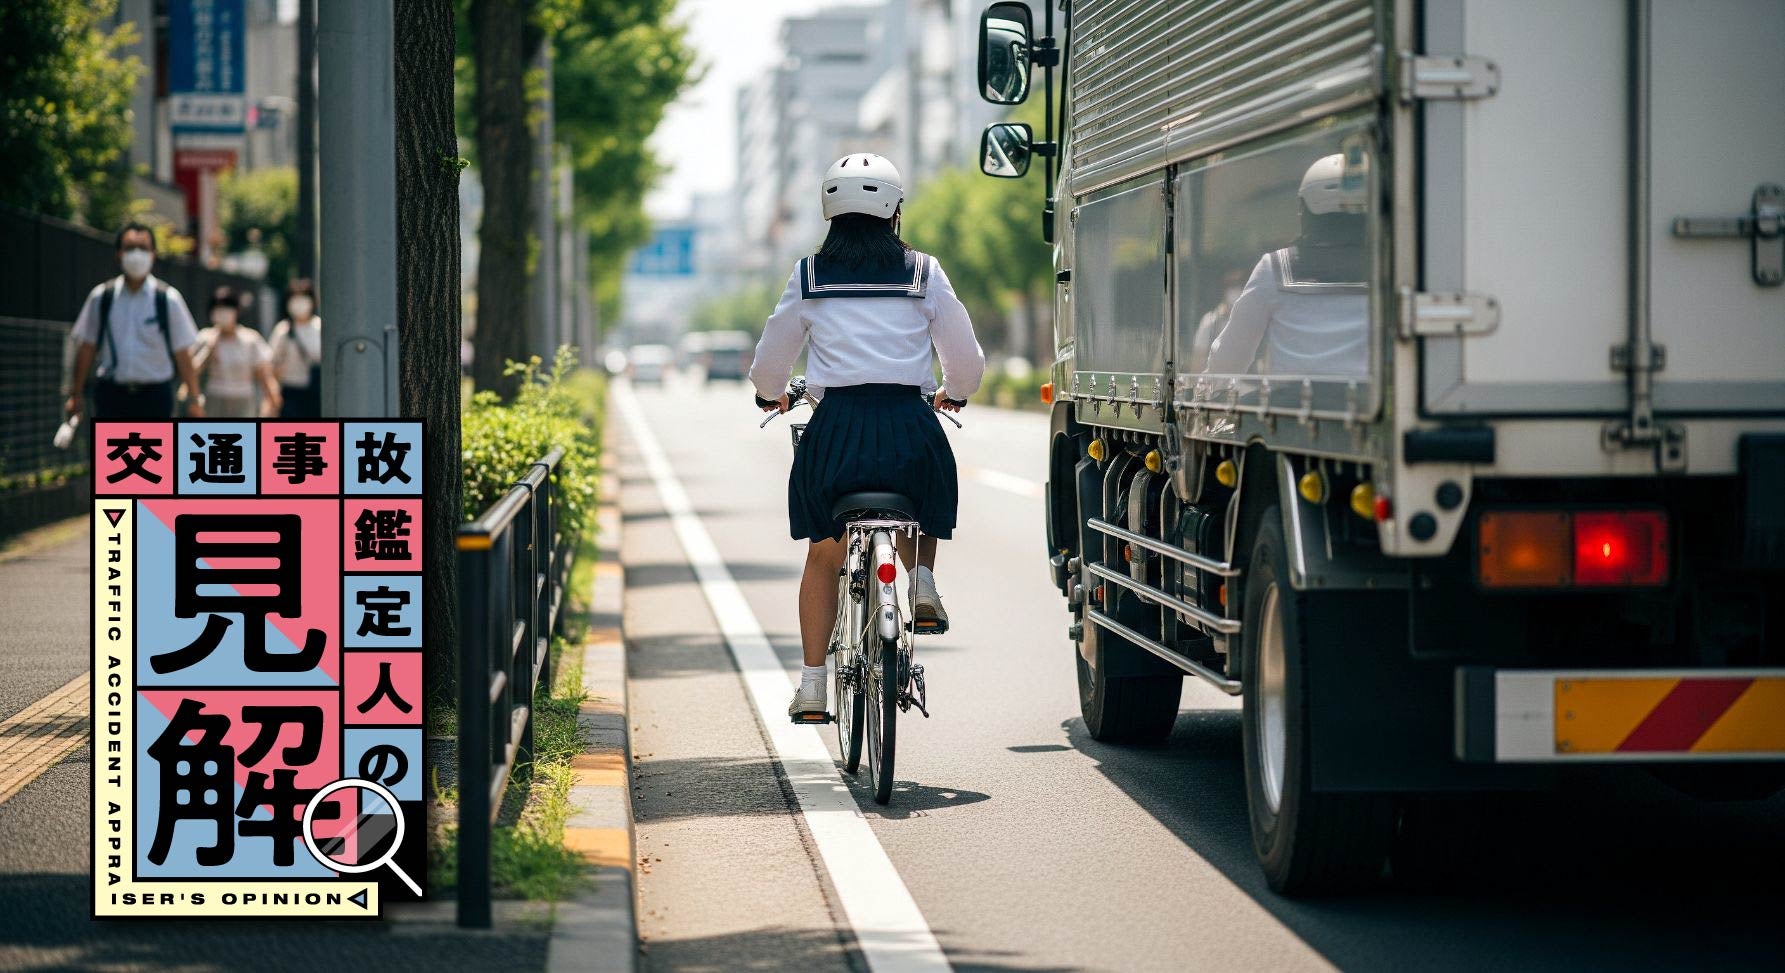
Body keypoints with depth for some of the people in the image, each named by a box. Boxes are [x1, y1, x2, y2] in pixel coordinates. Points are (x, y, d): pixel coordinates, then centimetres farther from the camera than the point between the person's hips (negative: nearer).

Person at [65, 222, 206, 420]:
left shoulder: (168, 298, 0)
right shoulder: (101, 297, 4)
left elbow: (182, 352, 0)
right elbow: (86, 349, 9)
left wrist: (194, 399, -3)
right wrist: (75, 396, 8)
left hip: (155, 396, -1)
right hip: (110, 395, 1)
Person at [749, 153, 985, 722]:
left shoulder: (809, 275, 8)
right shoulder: (924, 273, 7)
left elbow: (770, 360, 15)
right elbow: (967, 360, 11)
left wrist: (771, 395, 38)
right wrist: (954, 393, 34)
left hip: (836, 421, 0)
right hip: (909, 418, 0)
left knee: (823, 552, 15)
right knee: (920, 499, 31)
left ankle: (812, 683, 8)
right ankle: (922, 579, 1)